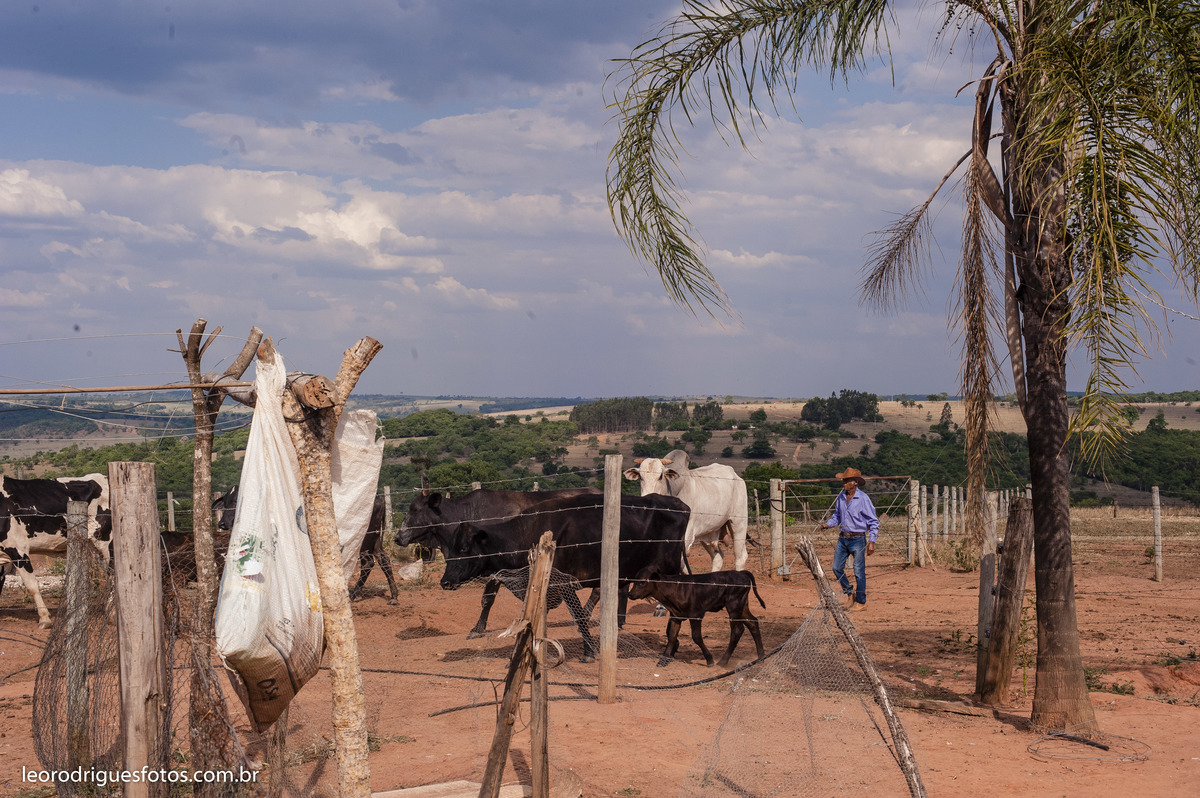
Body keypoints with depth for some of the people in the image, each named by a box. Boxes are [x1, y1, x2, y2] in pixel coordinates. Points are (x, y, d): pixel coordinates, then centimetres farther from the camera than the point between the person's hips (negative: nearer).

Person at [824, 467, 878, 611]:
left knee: (859, 572, -1)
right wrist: (828, 524, -2)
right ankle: (849, 593, 26)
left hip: (858, 539, -6)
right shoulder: (841, 497, 3)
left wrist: (872, 541, -14)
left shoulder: (863, 499, -13)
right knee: (837, 568, 5)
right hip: (843, 538, 6)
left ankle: (861, 602, 13)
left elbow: (873, 521, -8)